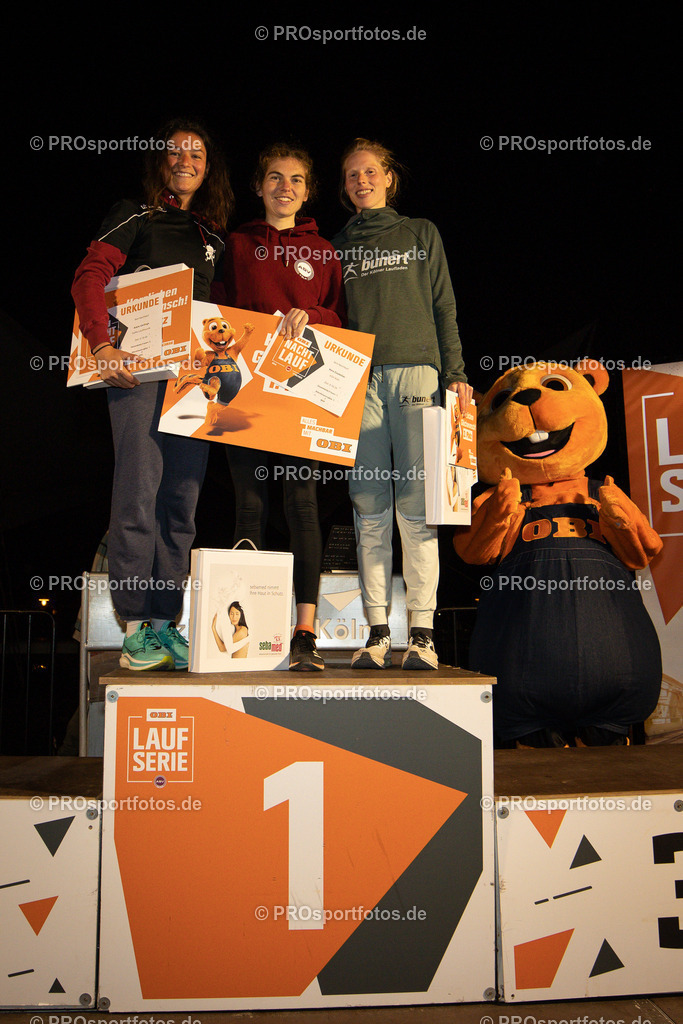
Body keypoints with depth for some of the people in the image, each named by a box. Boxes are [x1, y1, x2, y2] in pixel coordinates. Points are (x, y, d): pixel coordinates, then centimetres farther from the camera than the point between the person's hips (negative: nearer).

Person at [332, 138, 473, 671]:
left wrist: (456, 373, 3)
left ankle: (422, 632, -5)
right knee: (370, 510, -3)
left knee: (416, 506, -8)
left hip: (415, 372, -1)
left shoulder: (421, 234, 18)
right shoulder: (338, 246, 21)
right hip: (358, 378, 2)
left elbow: (444, 307, 13)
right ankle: (378, 632, 0)